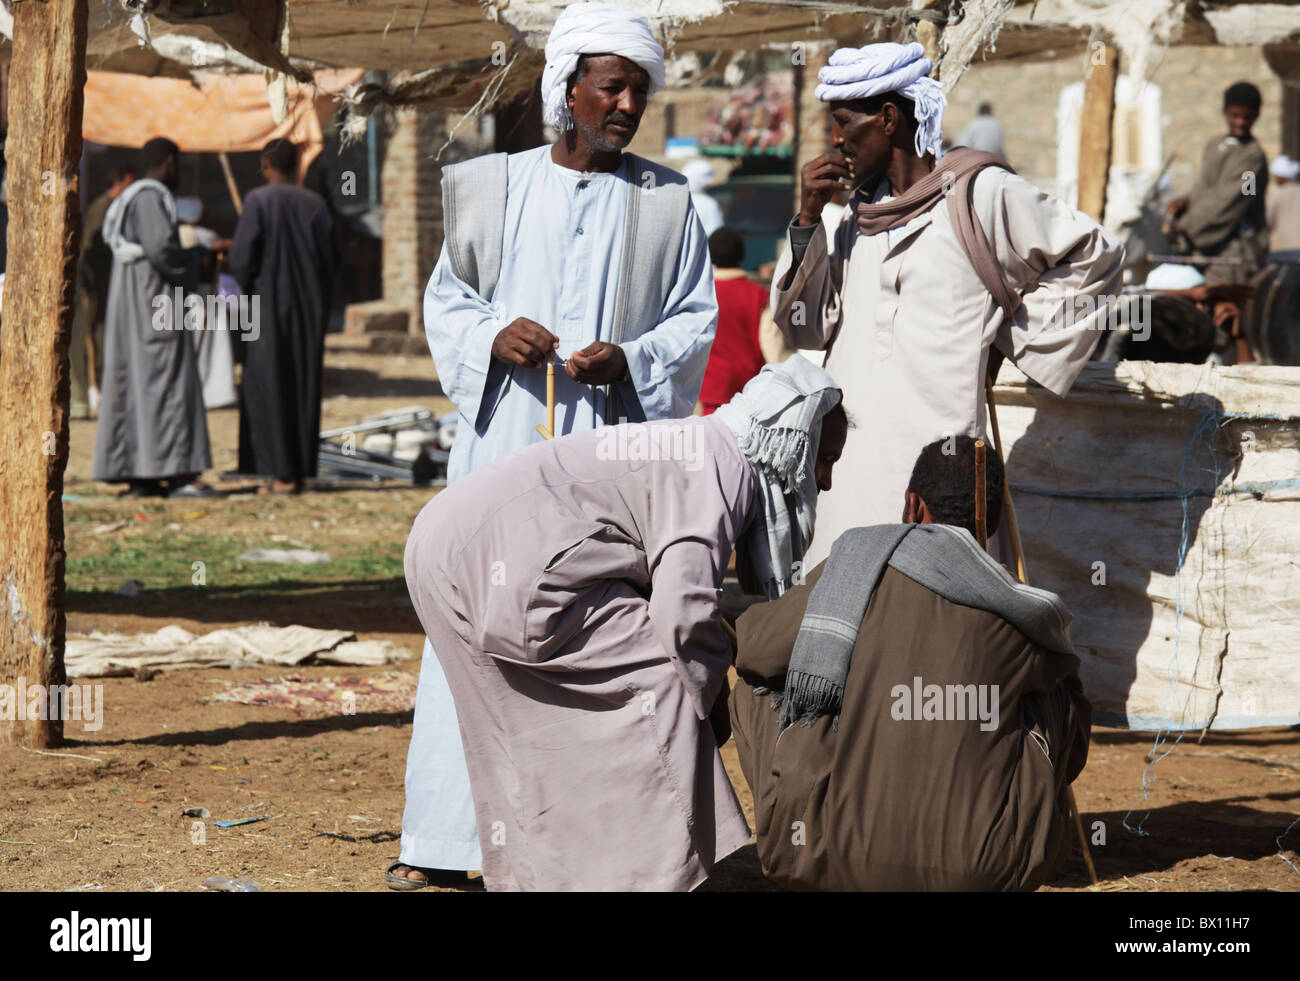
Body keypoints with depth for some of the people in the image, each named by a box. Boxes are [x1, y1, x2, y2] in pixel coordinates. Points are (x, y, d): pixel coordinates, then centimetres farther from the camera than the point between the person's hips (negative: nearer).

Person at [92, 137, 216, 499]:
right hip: (154, 301, -10)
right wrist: (189, 273, -8)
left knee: (131, 383, 7)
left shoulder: (128, 198, 17)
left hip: (131, 306, 10)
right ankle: (176, 472, -15)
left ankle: (137, 475, 8)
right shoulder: (150, 197, -14)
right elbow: (160, 247, -24)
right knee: (165, 382, -11)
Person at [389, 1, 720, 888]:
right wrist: (491, 337, -7)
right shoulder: (494, 189, 10)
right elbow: (445, 298, 14)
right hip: (503, 437, 1)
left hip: (612, 445, 0)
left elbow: (697, 321, 8)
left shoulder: (666, 203, 8)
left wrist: (629, 361, -11)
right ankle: (444, 840, 2)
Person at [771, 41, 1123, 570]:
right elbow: (806, 326, 13)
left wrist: (1009, 343, 3)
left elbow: (1093, 257, 4)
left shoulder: (981, 194, -3)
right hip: (849, 460, 6)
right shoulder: (862, 211, 17)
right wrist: (807, 219, 3)